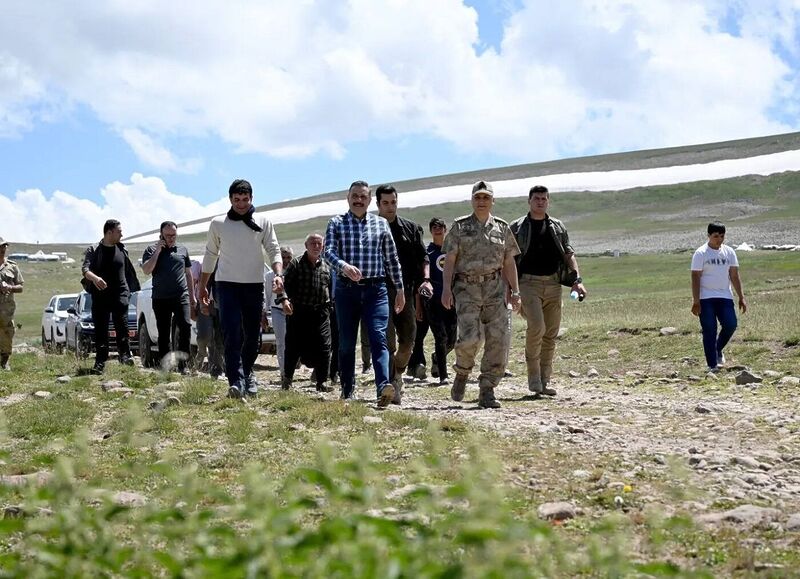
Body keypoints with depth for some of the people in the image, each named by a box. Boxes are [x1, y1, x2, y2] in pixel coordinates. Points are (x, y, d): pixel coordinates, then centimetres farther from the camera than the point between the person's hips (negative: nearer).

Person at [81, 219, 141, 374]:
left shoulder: (122, 249, 12)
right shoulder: (93, 250, 2)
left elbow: (129, 271, 21)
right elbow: (85, 268, -11)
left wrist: (130, 289, 19)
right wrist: (94, 278, -32)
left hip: (120, 293, 1)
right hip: (100, 295, -1)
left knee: (122, 324, -13)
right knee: (100, 329, 0)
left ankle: (124, 354, -6)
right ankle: (100, 362, 2)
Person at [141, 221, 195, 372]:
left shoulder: (183, 250, 13)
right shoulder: (152, 250, 5)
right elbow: (146, 270, -10)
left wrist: (192, 296, 16)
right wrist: (157, 251, -12)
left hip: (181, 296, 1)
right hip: (160, 298, -1)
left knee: (185, 326, -15)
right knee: (163, 333, 4)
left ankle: (183, 362, -11)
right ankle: (165, 365, 9)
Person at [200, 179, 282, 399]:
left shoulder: (263, 223, 5)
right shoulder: (218, 224, 5)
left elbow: (274, 250, 1)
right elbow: (210, 255, 13)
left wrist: (279, 274, -18)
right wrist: (202, 286, 14)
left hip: (254, 286, 1)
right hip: (227, 285, -1)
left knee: (252, 335, 9)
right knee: (232, 335, -13)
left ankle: (247, 372, 31)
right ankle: (236, 382, -18)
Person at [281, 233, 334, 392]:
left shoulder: (326, 266, 13)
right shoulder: (296, 264, 1)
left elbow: (331, 289, 19)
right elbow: (285, 283, -5)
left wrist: (330, 307, 12)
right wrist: (285, 299, -21)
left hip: (321, 313, 3)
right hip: (299, 312, -3)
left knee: (323, 348, -3)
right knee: (294, 347, 2)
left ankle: (321, 382, 5)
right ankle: (287, 378, 19)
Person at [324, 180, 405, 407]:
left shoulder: (381, 224, 11)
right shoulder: (336, 223, 6)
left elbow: (392, 258, 14)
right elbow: (328, 252, -8)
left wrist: (400, 289, 13)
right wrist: (344, 266, -29)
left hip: (375, 289, 0)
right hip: (346, 289, 0)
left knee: (379, 337, -15)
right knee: (346, 342, 6)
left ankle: (384, 387, -28)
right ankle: (347, 392, 16)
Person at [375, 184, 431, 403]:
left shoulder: (411, 228, 12)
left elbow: (422, 257, 11)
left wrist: (426, 279, -5)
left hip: (405, 290, 3)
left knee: (408, 340, 3)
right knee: (387, 341, -8)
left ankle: (397, 372, 29)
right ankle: (392, 385, -5)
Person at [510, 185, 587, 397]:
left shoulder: (558, 227, 14)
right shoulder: (517, 227, 5)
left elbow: (569, 254, 13)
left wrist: (577, 279, -1)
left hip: (553, 284, 4)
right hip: (529, 283, -4)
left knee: (551, 334, 4)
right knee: (536, 327, -20)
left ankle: (544, 381, 12)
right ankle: (534, 379, -10)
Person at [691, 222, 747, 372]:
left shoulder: (729, 252, 9)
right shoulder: (701, 253, -5)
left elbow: (734, 276, 12)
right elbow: (695, 278, -7)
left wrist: (741, 297, 6)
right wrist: (696, 302, -13)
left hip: (725, 297, 4)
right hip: (706, 298, -4)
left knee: (731, 325, -10)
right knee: (709, 331, -4)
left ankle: (718, 349, 19)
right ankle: (712, 366, 2)